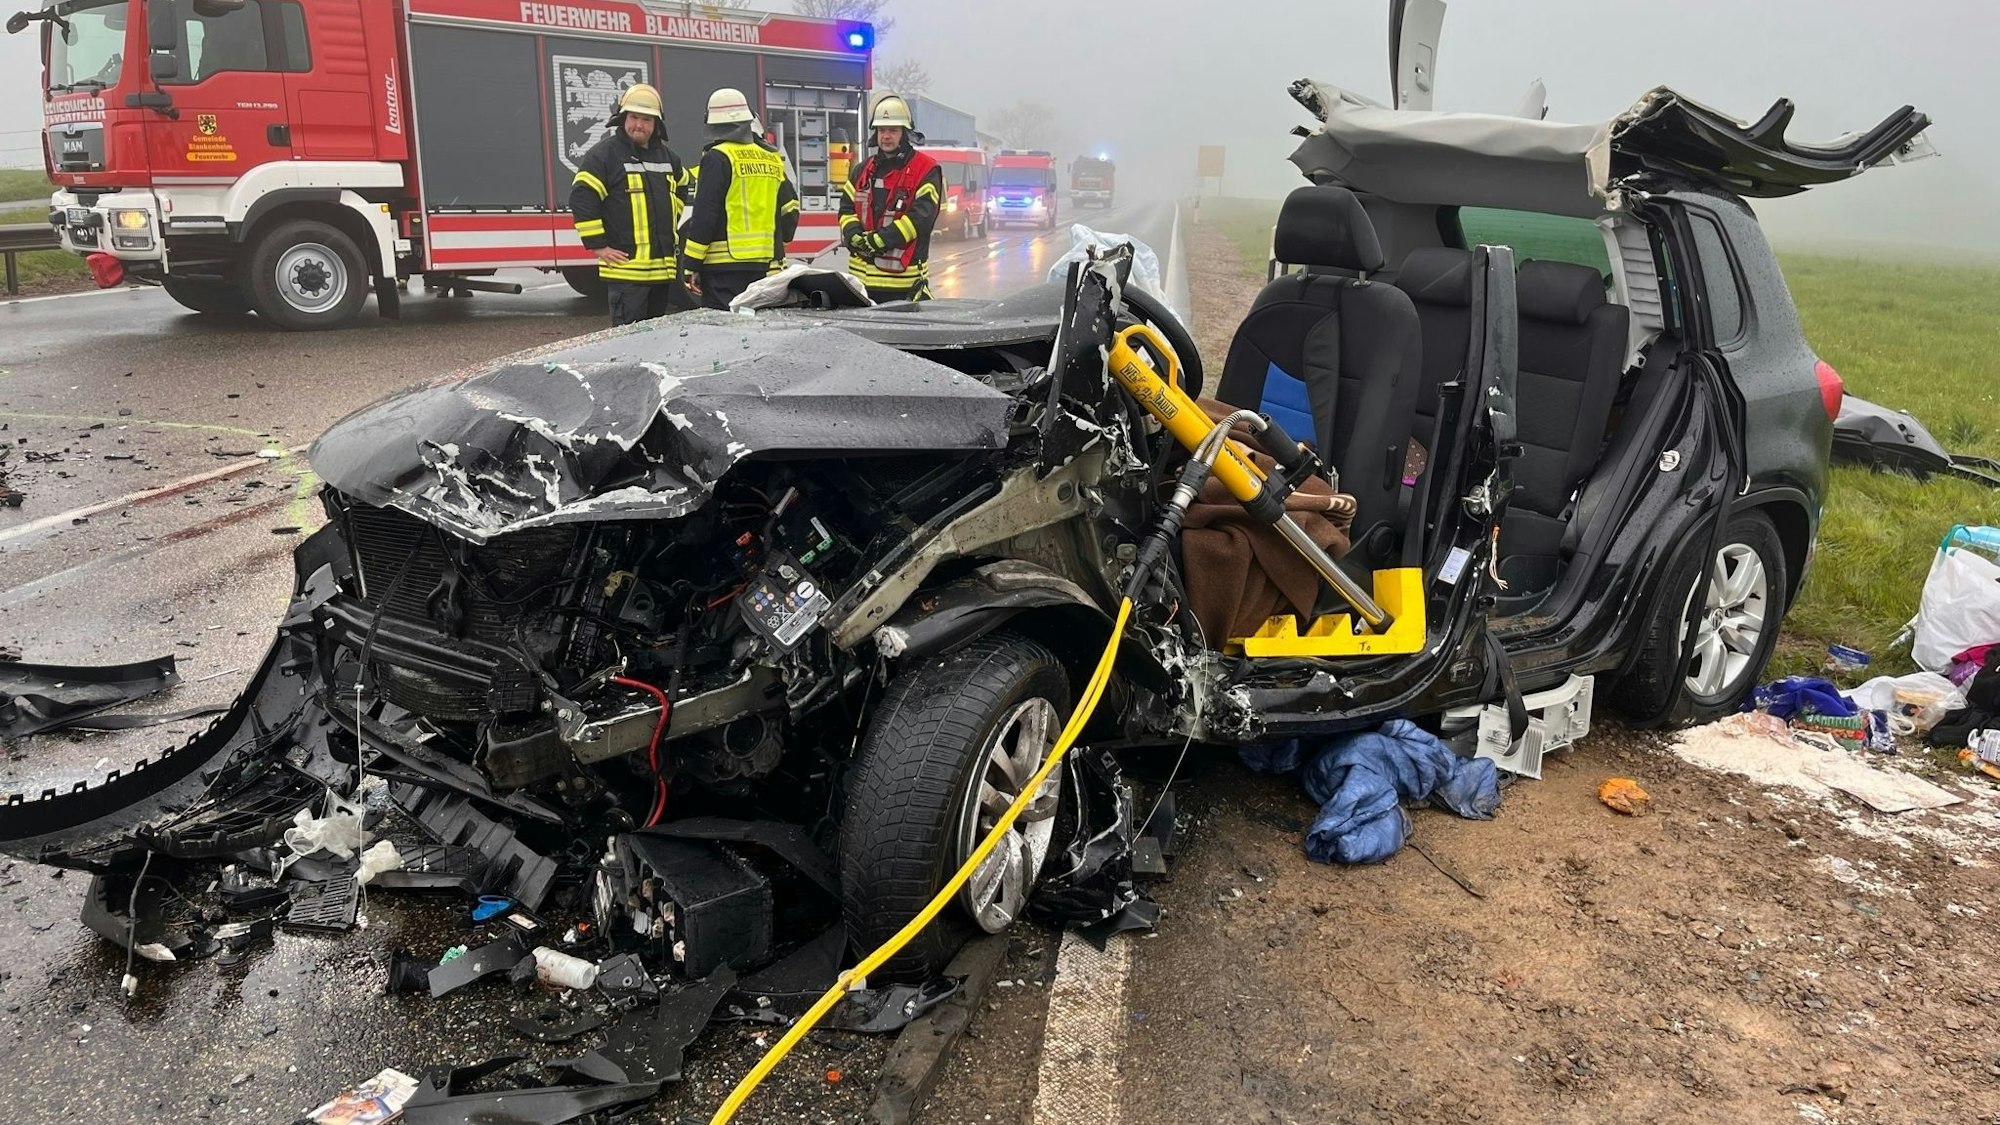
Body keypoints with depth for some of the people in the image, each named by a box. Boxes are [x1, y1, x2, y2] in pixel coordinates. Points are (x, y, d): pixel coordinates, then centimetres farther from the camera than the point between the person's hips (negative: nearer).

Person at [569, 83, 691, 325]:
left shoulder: (667, 155, 16)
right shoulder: (604, 154, -6)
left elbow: (680, 189, 34)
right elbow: (581, 198, -12)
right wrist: (598, 246, -14)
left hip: (663, 266, 7)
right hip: (626, 267, -7)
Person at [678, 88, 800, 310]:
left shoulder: (717, 158, -6)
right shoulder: (772, 158, 13)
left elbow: (704, 215, -11)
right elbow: (789, 208, 15)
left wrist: (691, 265, -9)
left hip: (725, 267, -6)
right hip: (766, 265, 6)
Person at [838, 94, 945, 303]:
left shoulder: (926, 171, -2)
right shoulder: (862, 170, 17)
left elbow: (921, 217, -13)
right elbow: (847, 209, 13)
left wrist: (879, 239, -19)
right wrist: (855, 236, -10)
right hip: (862, 277, 6)